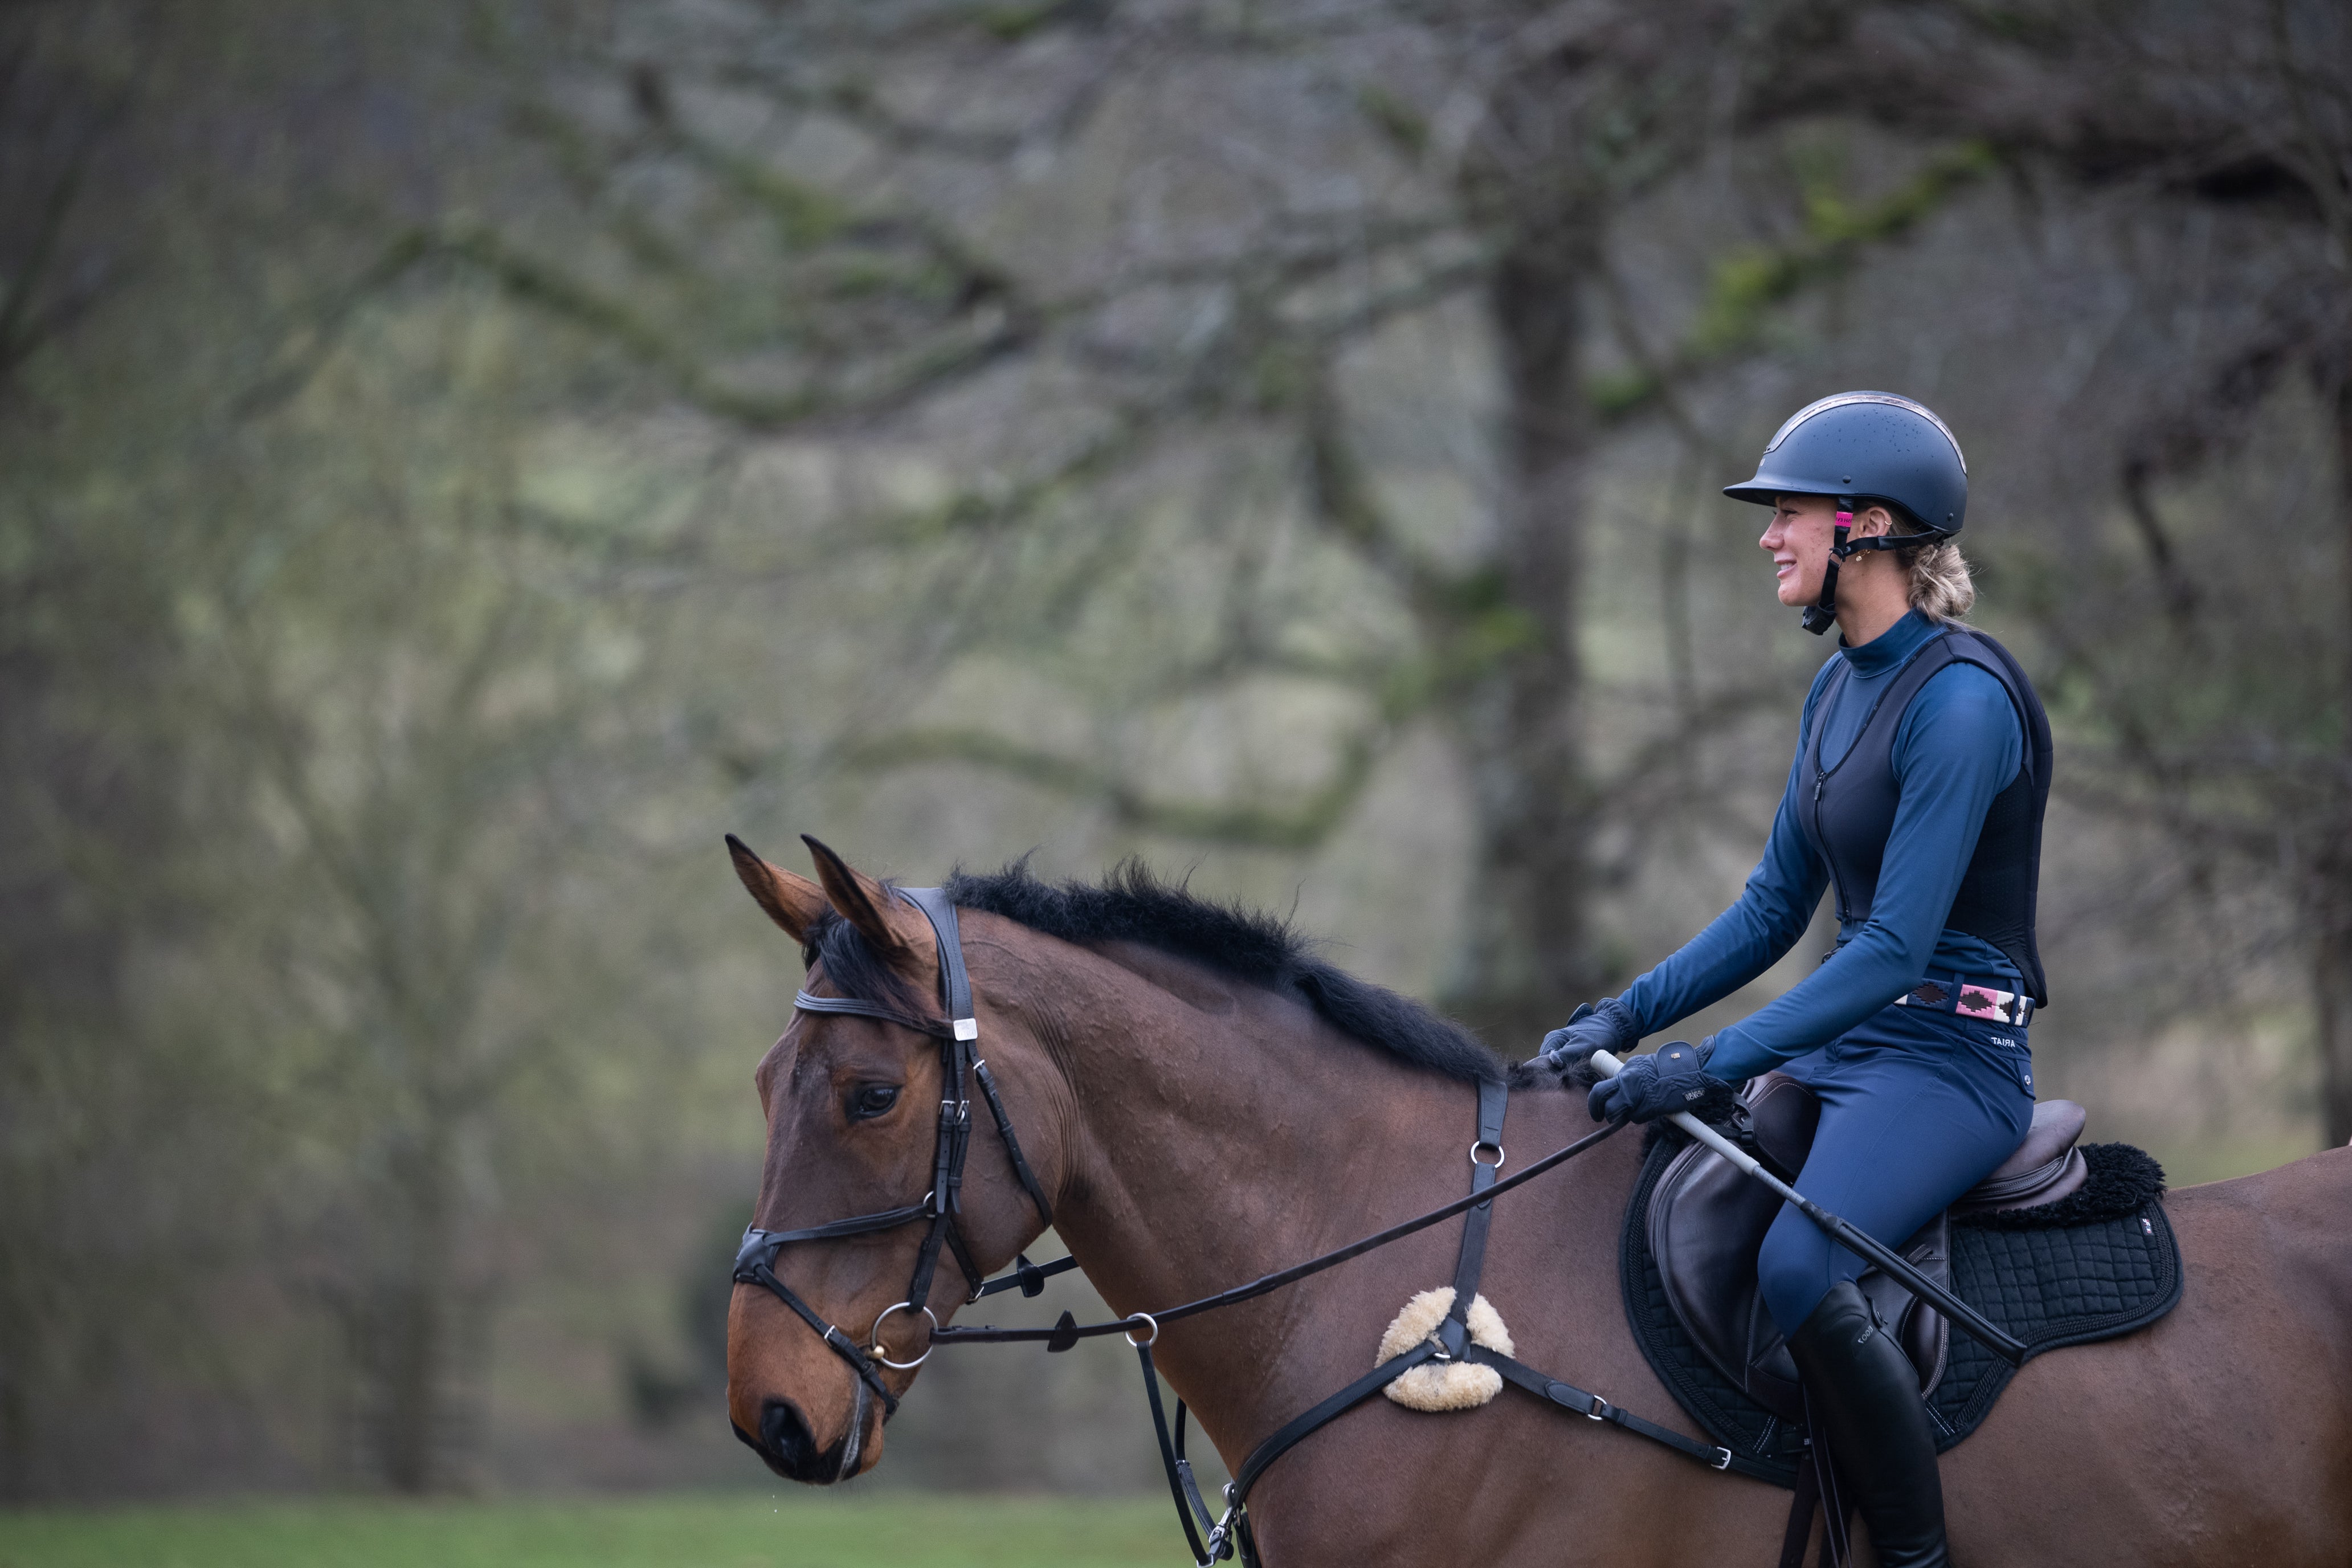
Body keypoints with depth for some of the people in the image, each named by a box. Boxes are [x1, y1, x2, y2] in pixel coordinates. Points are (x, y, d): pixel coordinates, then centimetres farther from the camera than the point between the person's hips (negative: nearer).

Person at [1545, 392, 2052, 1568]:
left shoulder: (1961, 699, -18)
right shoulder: (1839, 688, 11)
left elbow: (1895, 949, -23)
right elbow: (1774, 909, 17)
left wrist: (1716, 1062, -26)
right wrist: (1625, 1018, 6)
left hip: (1948, 1061, -10)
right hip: (1843, 1044, 10)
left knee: (1794, 1268, -34)